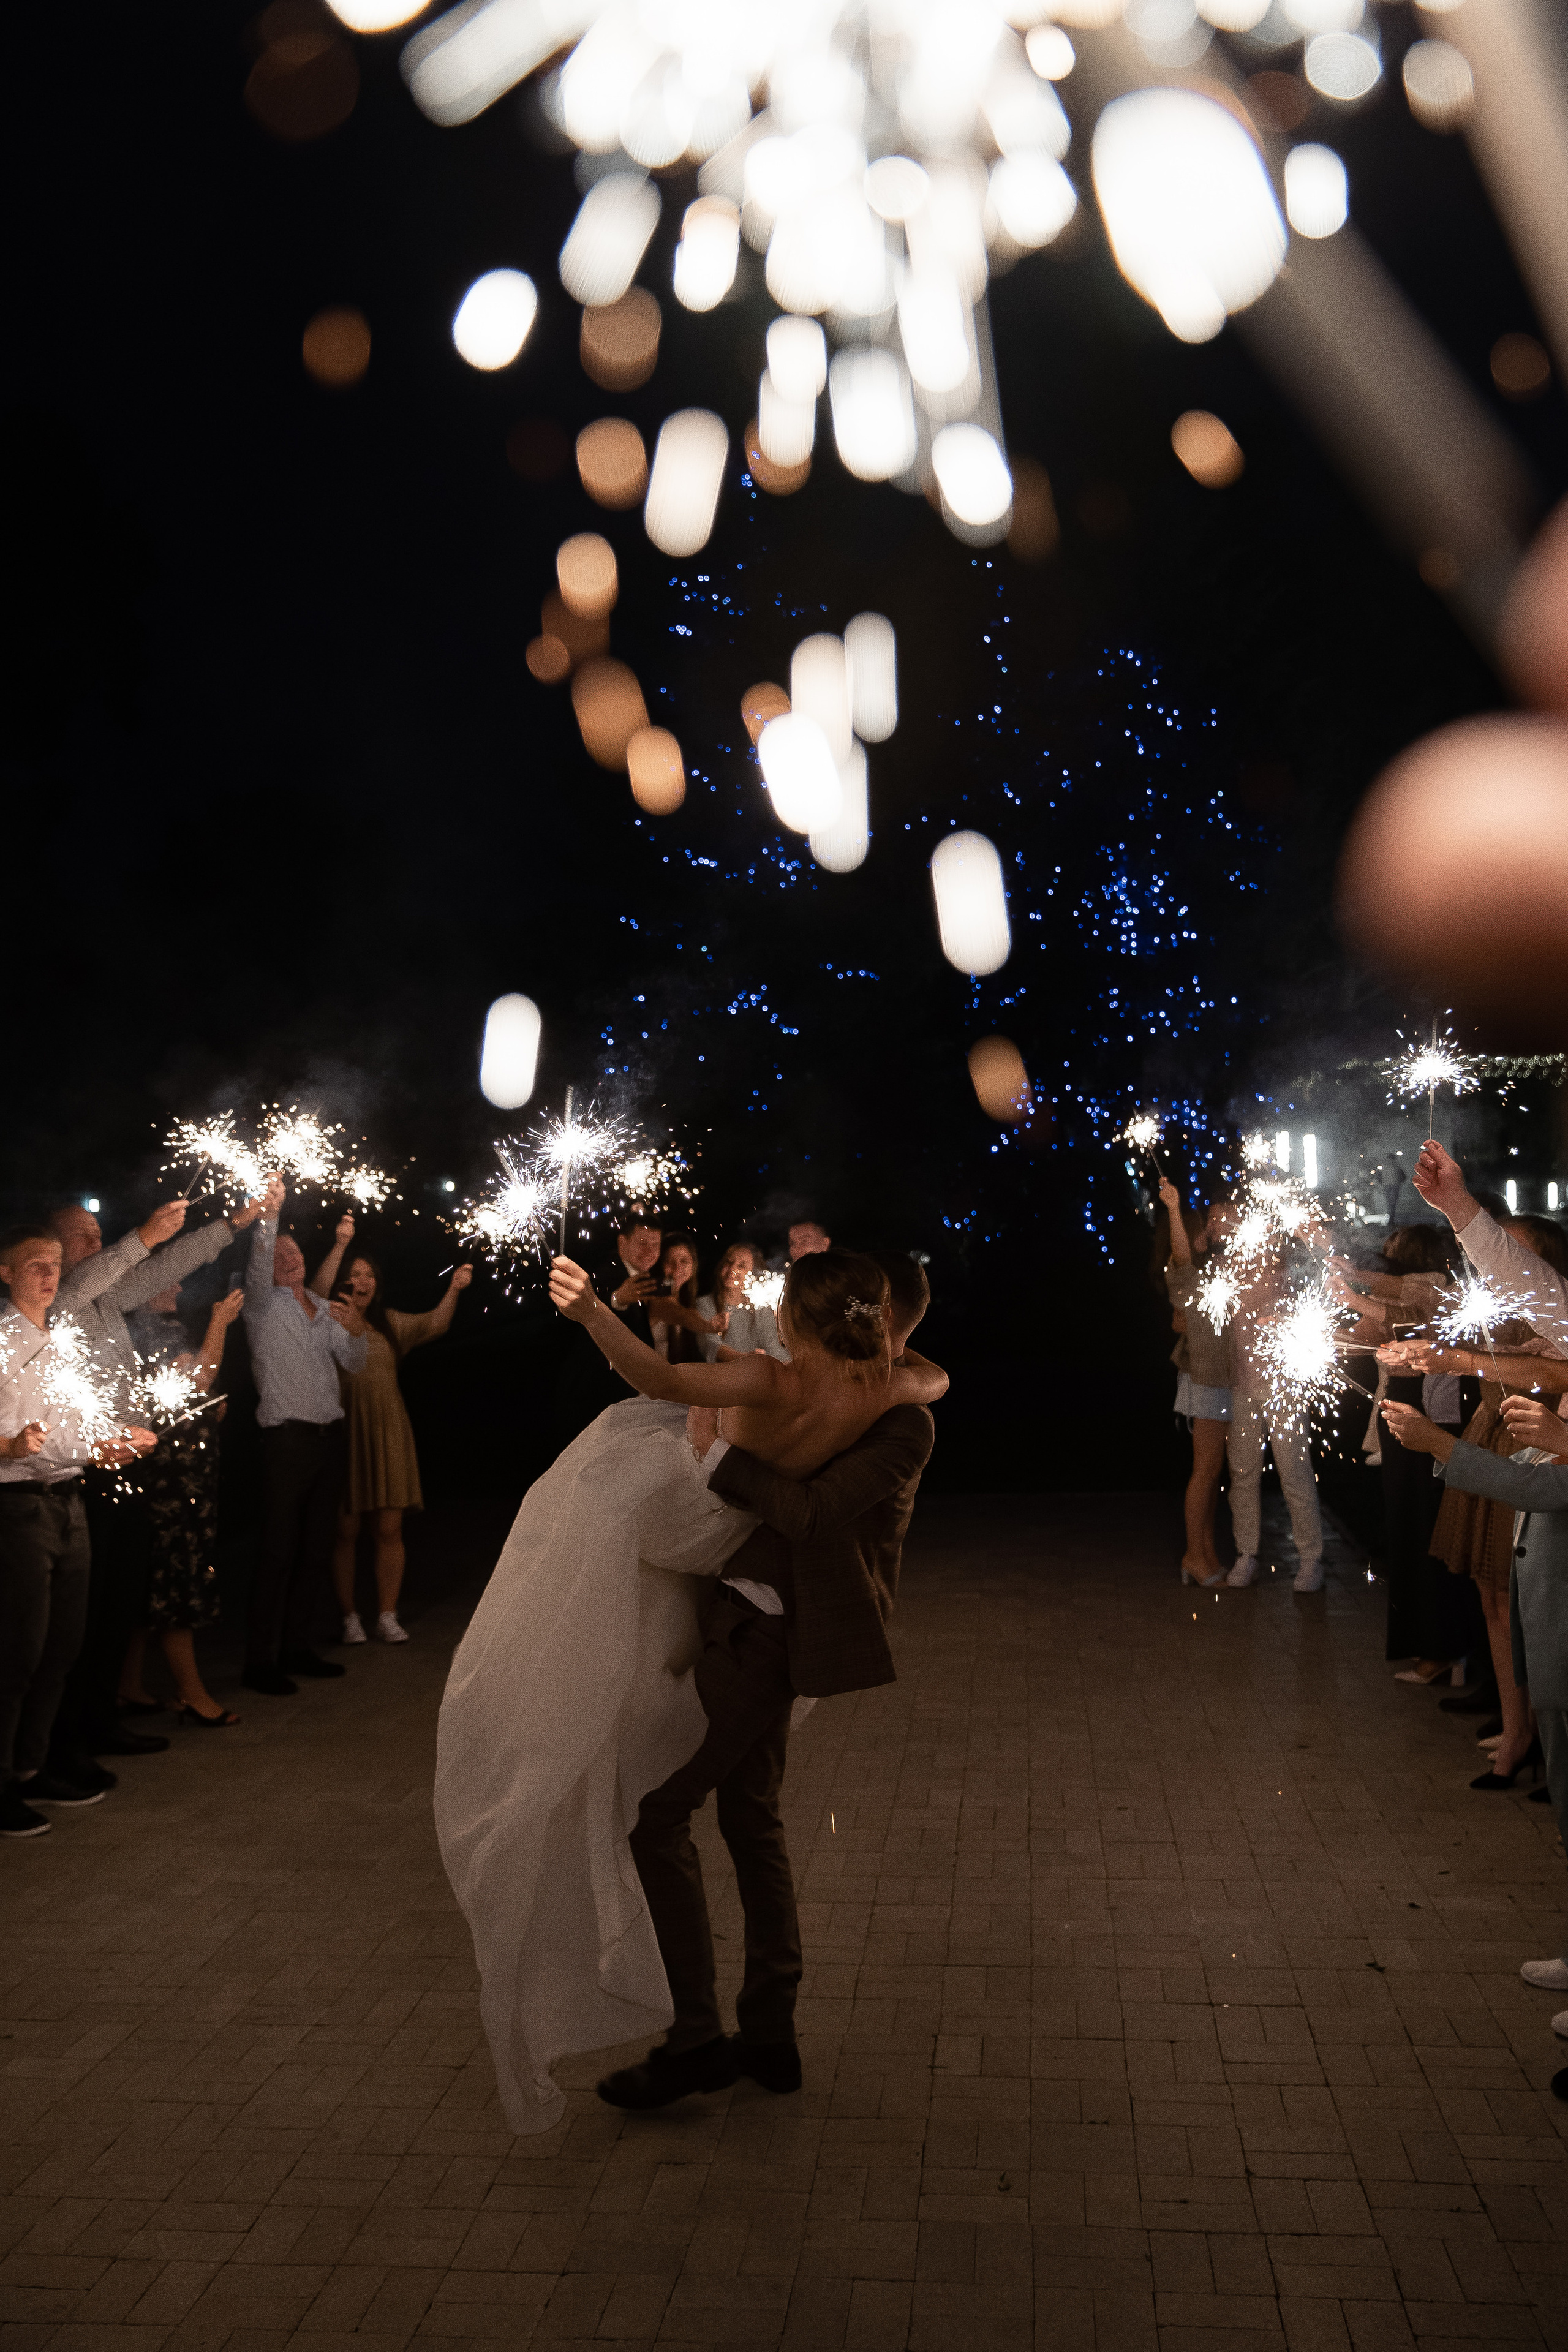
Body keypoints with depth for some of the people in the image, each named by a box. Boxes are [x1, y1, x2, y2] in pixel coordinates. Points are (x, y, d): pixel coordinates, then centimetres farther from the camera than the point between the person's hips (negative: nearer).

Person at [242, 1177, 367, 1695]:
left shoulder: (325, 1309, 17)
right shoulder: (264, 1306, 2)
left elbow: (353, 1363, 12)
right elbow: (257, 1269, -19)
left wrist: (356, 1331, -10)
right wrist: (269, 1213, -33)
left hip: (330, 1435, 6)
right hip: (288, 1439, -6)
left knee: (316, 1549, 9)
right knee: (279, 1552, -8)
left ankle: (297, 1648, 19)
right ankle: (260, 1662, -3)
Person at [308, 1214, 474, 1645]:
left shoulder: (389, 1323, 15)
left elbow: (433, 1324, 3)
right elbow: (318, 1292, -17)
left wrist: (454, 1290, -13)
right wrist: (340, 1245, -26)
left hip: (388, 1430, 4)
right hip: (344, 1429, -3)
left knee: (389, 1529, 3)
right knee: (346, 1530, 1)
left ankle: (387, 1616, 11)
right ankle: (349, 1617, 11)